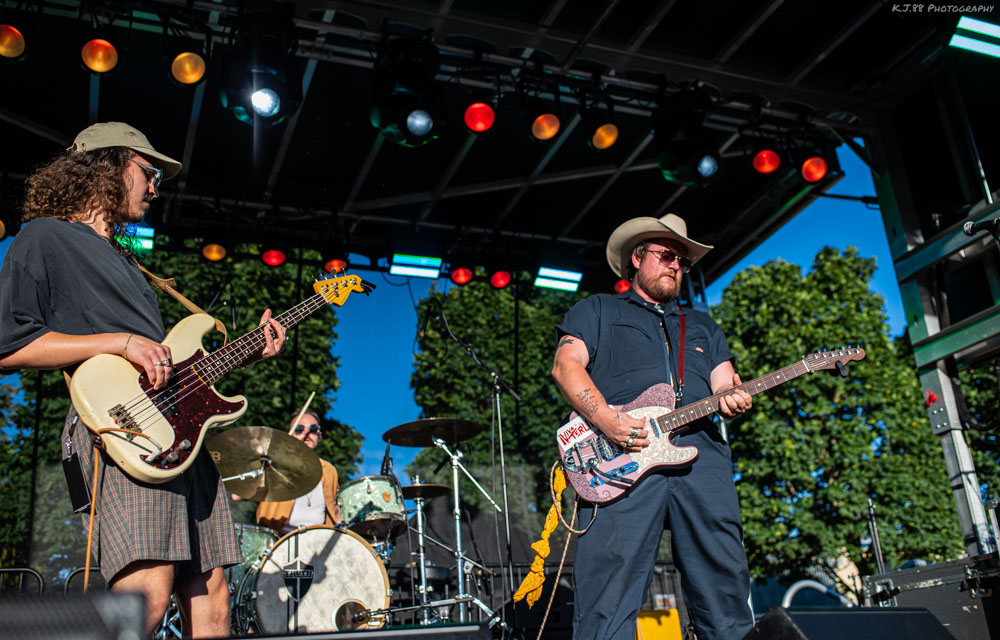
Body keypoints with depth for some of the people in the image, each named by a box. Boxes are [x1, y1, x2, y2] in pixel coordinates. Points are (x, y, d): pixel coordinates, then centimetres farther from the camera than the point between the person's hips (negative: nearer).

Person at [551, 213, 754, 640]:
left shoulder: (702, 325, 32)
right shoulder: (598, 310, 18)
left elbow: (723, 383, 23)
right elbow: (567, 366, 4)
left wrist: (732, 399, -4)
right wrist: (606, 419, -12)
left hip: (700, 450, 4)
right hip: (621, 456, -4)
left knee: (724, 581, -1)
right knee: (610, 581, -13)